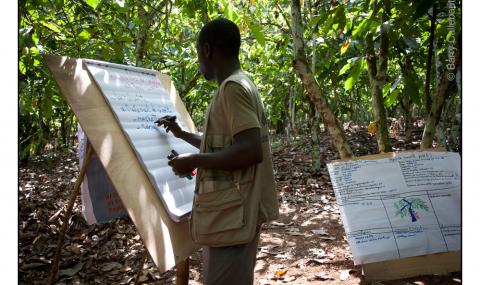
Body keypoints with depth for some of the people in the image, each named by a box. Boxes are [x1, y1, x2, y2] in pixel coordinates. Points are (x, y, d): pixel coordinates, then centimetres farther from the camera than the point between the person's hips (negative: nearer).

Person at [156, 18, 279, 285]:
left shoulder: (233, 87, -16)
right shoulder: (239, 86, 16)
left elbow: (250, 151, -26)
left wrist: (194, 160, -16)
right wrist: (181, 134, 30)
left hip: (233, 212, -10)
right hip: (233, 210, 10)